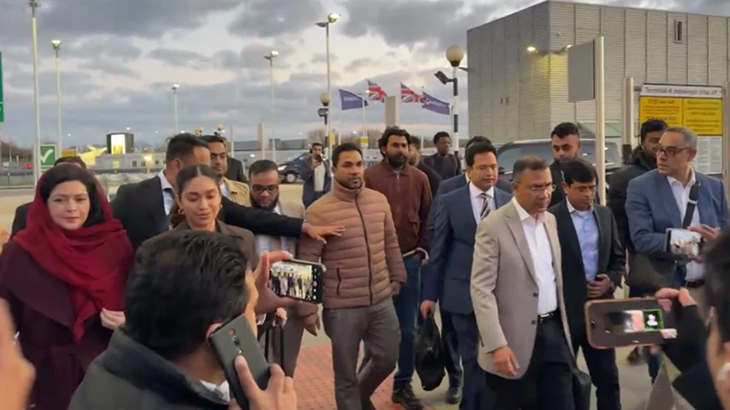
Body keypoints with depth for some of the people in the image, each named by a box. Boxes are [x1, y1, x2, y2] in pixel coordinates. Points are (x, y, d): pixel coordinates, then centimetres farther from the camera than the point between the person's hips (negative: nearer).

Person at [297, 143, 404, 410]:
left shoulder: (379, 201, 2)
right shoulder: (318, 211, -13)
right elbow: (307, 263, -11)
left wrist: (397, 277, 19)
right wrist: (308, 309, -10)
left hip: (382, 301, 5)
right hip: (342, 307, -4)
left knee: (387, 359, 18)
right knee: (346, 375, 10)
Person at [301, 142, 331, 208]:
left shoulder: (326, 162, 7)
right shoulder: (306, 162, -4)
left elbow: (329, 178, 11)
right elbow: (302, 177, -14)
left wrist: (328, 192, 5)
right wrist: (311, 168, -29)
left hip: (323, 194, 3)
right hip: (310, 195, -3)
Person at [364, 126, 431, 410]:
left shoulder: (419, 178, 4)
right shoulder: (368, 176, -7)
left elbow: (427, 217, 9)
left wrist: (423, 249, 2)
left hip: (409, 260, 3)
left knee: (408, 328, 10)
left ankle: (403, 385, 23)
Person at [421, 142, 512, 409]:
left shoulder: (510, 202, 3)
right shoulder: (450, 202, -2)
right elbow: (438, 250, 0)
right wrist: (430, 294, -1)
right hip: (463, 292, -2)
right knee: (474, 358, 5)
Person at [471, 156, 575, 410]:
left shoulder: (551, 220, 9)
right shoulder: (493, 227, -13)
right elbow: (481, 290, -17)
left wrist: (563, 323, 13)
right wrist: (497, 345, -23)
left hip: (554, 330, 6)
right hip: (515, 339, -6)